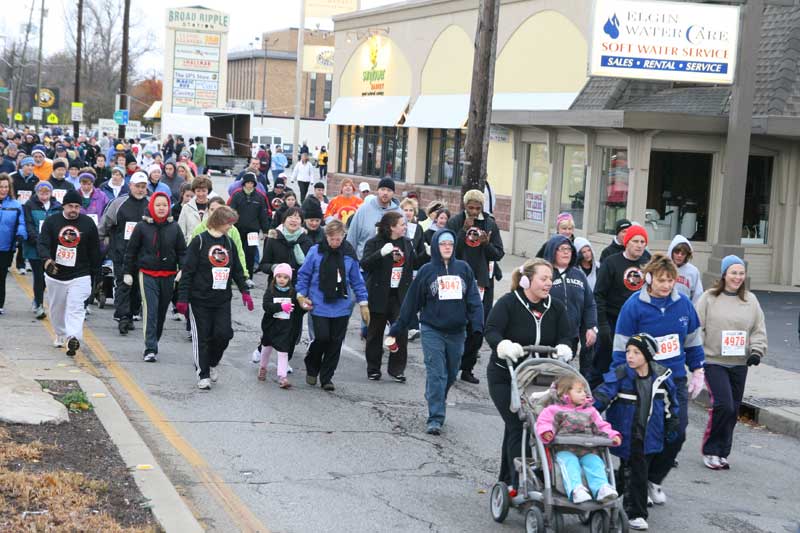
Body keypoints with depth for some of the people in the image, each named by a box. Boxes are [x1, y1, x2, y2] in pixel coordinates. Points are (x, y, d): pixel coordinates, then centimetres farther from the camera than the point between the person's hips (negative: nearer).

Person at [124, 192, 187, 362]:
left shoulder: (174, 227, 5)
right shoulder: (142, 227, -1)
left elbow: (182, 251, 9)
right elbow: (131, 250, 5)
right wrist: (128, 272, 4)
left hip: (168, 276, 3)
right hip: (147, 274, -3)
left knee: (162, 311, 10)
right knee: (150, 310, -12)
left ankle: (153, 344, 25)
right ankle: (150, 349, -12)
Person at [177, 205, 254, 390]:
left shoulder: (229, 243, 9)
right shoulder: (199, 241, -8)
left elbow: (237, 270, 19)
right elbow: (187, 271, -9)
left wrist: (244, 291, 11)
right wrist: (183, 298, -13)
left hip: (222, 300, 4)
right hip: (200, 299, -4)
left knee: (224, 333, -5)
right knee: (202, 337, 1)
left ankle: (213, 363, 21)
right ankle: (203, 375, 13)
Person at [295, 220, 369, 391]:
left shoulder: (349, 254, 1)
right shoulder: (315, 251, -5)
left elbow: (357, 281, 8)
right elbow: (303, 275, 4)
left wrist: (363, 303, 8)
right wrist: (301, 295, 0)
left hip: (341, 307, 2)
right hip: (319, 306, -2)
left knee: (335, 342, 4)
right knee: (322, 337, -11)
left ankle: (326, 377, 18)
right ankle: (311, 368, 18)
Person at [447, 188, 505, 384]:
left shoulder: (490, 224, 6)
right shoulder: (455, 222, -1)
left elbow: (499, 254, 5)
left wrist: (487, 244, -14)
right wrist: (463, 231, -18)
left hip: (482, 281, 3)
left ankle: (467, 368, 12)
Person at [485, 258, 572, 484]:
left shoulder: (555, 307, 4)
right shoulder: (508, 303, -11)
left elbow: (565, 336, 1)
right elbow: (491, 331, -19)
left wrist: (563, 348, -22)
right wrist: (505, 346, -39)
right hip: (505, 377, -5)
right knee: (517, 427, -12)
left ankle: (507, 479, 26)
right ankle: (518, 482, -10)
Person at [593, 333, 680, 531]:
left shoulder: (661, 377, -1)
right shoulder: (619, 376, -11)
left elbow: (671, 403, 11)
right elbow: (601, 397, -15)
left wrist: (671, 429, 12)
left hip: (649, 436, 4)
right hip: (627, 436, -3)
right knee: (635, 472, -4)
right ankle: (636, 514, 7)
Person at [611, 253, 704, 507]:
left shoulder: (683, 304, 2)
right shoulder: (634, 306, -10)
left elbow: (693, 341, 15)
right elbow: (622, 348, -7)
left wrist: (698, 372, 15)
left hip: (676, 380, 4)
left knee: (676, 433, 0)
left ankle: (654, 479, 22)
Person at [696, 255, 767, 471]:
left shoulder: (750, 300, 10)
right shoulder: (709, 298, -2)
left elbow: (759, 330, 12)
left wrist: (756, 351, -3)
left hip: (739, 364, 4)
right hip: (714, 361, -4)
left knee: (733, 409, 6)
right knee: (723, 405, -16)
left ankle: (721, 453, 19)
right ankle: (710, 450, 1)